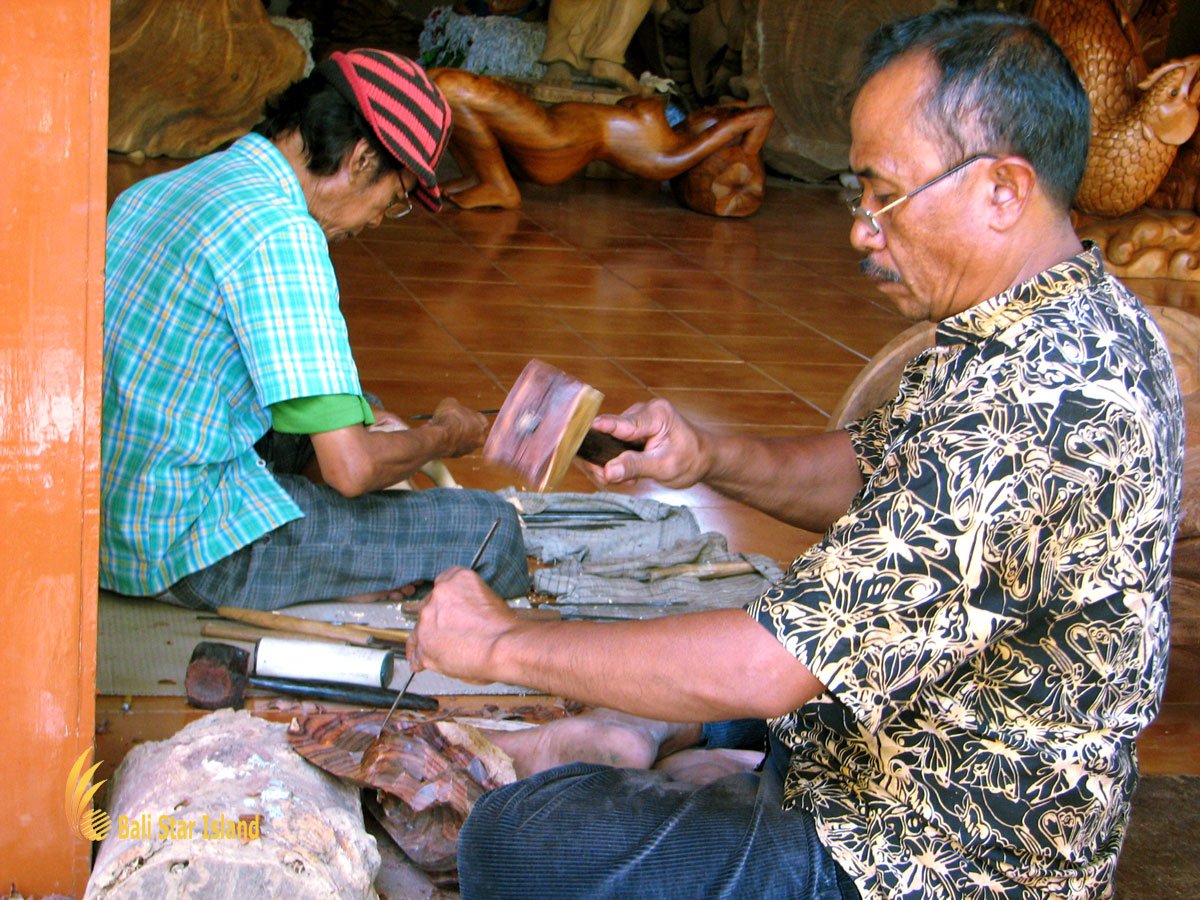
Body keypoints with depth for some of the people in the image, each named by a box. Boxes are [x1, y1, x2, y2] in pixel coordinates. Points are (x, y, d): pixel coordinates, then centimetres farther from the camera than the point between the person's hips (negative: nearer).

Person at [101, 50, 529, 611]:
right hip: (188, 554, -9)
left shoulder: (157, 189, 9)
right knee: (490, 527, -5)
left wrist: (352, 419, 20)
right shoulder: (280, 233, -19)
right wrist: (446, 436, 1)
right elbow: (350, 469, -21)